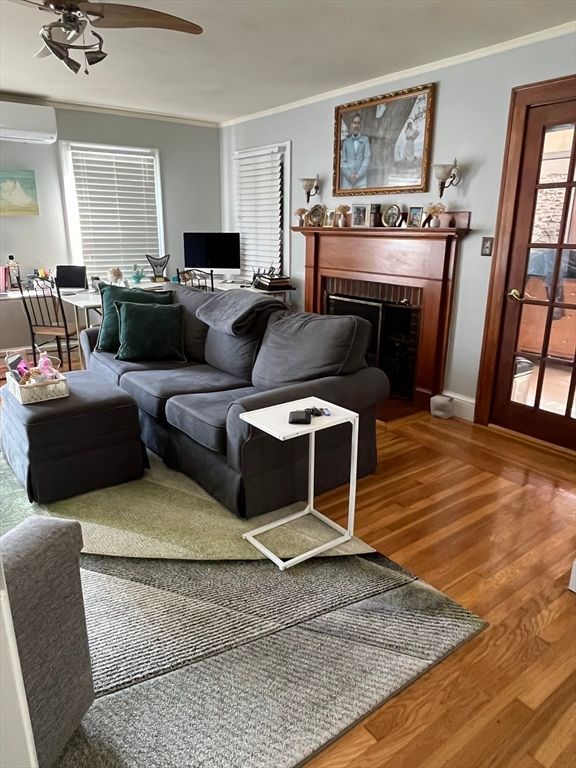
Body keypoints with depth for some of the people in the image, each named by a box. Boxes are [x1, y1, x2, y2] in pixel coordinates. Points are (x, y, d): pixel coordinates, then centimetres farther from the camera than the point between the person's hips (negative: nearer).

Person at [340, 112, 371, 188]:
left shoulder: (365, 139, 13)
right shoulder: (346, 141, 16)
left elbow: (367, 158, 4)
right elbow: (342, 161, 9)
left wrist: (358, 175, -8)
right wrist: (349, 175, -8)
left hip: (361, 180, -1)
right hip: (347, 180, 1)